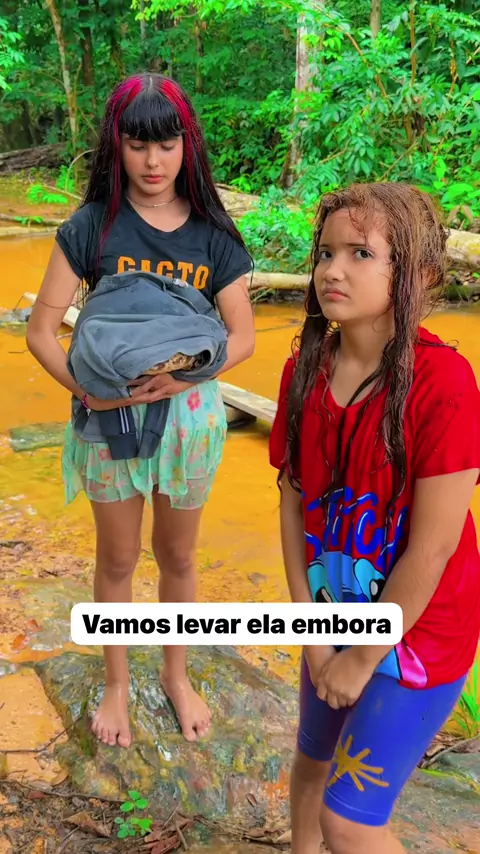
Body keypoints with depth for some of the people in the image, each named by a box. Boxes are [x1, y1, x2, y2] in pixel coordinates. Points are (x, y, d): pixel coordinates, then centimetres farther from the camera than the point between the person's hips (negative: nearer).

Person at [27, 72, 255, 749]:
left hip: (189, 411, 1)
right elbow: (42, 328, -10)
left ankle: (176, 673, 41)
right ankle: (116, 683, 38)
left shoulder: (212, 233, -4)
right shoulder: (92, 226, -9)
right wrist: (82, 387, -28)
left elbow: (243, 336, -5)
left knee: (177, 555, 18)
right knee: (117, 560, 15)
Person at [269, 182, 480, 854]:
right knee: (313, 761, 25)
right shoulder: (304, 369, -7)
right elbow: (292, 497, -2)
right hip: (337, 611, 6)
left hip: (417, 630, -5)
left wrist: (363, 659, -13)